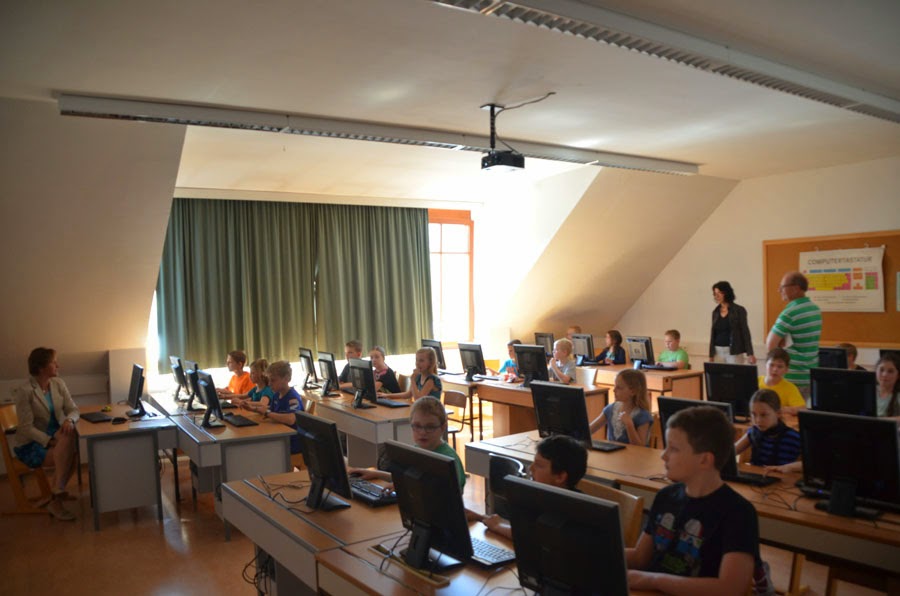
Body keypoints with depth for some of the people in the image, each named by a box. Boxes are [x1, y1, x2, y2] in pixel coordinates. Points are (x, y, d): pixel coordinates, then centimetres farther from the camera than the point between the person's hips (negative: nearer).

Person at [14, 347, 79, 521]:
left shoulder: (58, 383, 2)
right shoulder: (25, 391, -17)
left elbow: (73, 409, 1)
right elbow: (27, 427, -18)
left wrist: (70, 420, -23)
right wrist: (51, 441, -26)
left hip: (57, 436, 5)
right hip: (32, 444, -5)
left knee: (70, 434, -28)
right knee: (68, 453, -28)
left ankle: (57, 492, -16)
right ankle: (56, 500, -12)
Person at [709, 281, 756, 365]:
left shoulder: (739, 310, -3)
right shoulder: (715, 312, 10)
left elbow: (745, 332, -6)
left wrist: (750, 353, -12)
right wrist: (711, 355, 10)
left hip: (734, 352, -4)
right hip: (718, 351, 4)